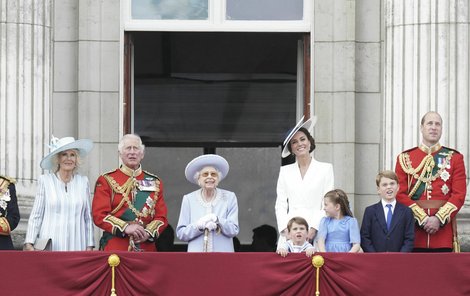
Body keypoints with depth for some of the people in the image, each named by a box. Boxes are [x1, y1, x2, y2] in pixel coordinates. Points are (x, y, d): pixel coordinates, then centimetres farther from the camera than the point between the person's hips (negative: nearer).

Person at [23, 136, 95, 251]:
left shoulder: (83, 182, 10)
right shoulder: (45, 181, 4)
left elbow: (88, 217, 12)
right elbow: (36, 216, 4)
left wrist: (89, 246, 8)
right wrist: (29, 244, -4)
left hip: (76, 246, 1)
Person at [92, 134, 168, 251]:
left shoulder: (155, 182, 14)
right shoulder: (106, 181, 6)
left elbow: (161, 217, 10)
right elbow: (99, 215, -3)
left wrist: (149, 232, -11)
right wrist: (125, 228, -17)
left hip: (146, 247, 2)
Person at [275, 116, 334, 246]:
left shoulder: (326, 169, 9)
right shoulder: (285, 171, 16)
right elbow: (280, 205, 12)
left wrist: (314, 229, -9)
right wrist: (285, 229, -4)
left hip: (315, 234, -2)